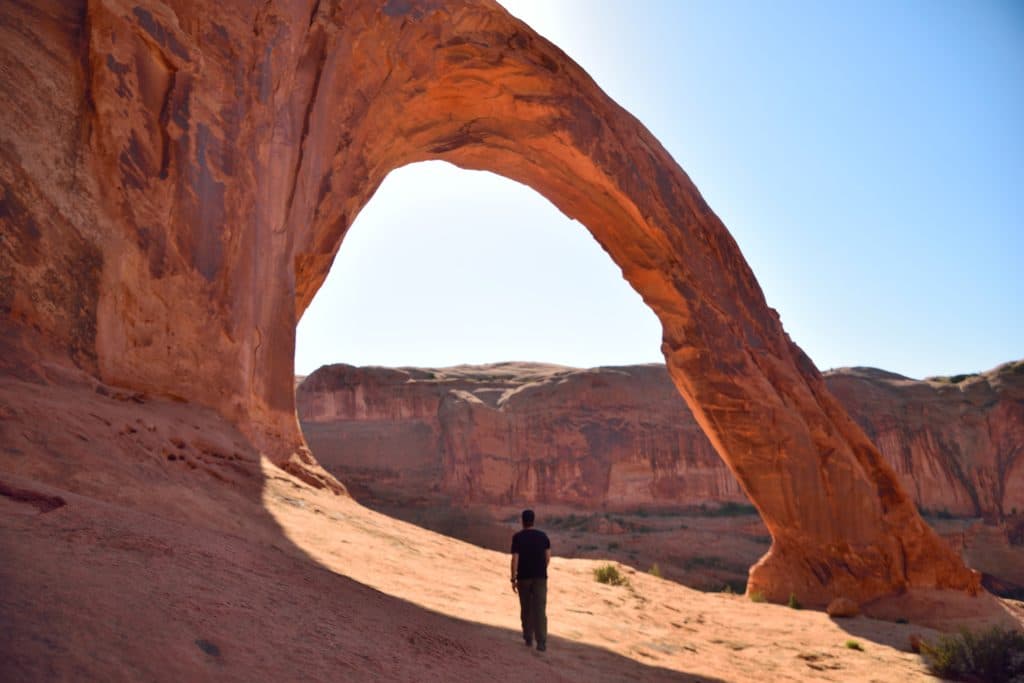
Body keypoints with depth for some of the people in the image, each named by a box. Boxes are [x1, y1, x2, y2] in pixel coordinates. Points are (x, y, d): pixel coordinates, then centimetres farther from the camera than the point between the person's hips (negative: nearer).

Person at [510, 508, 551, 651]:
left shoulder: (517, 537, -6)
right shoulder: (543, 535, 2)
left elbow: (515, 559, -11)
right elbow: (548, 557, 2)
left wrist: (513, 579, -7)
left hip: (524, 577, -1)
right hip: (540, 577, 1)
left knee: (526, 609, 16)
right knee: (539, 610, -2)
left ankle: (528, 638, 24)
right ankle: (541, 642, -13)